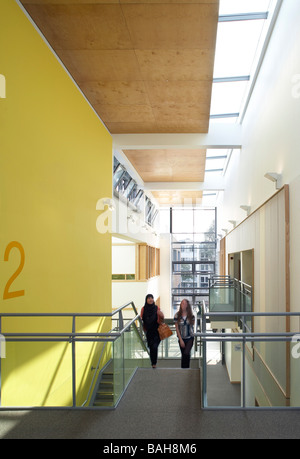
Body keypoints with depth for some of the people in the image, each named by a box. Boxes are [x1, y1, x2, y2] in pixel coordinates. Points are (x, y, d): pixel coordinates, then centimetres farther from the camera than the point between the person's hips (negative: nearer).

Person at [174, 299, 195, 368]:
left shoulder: (191, 315, -5)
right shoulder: (177, 315, -7)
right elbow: (177, 328, -5)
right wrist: (180, 340, -7)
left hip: (190, 338, -1)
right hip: (181, 338, 1)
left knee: (186, 353, -18)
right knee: (183, 355, 8)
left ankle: (186, 368, -5)